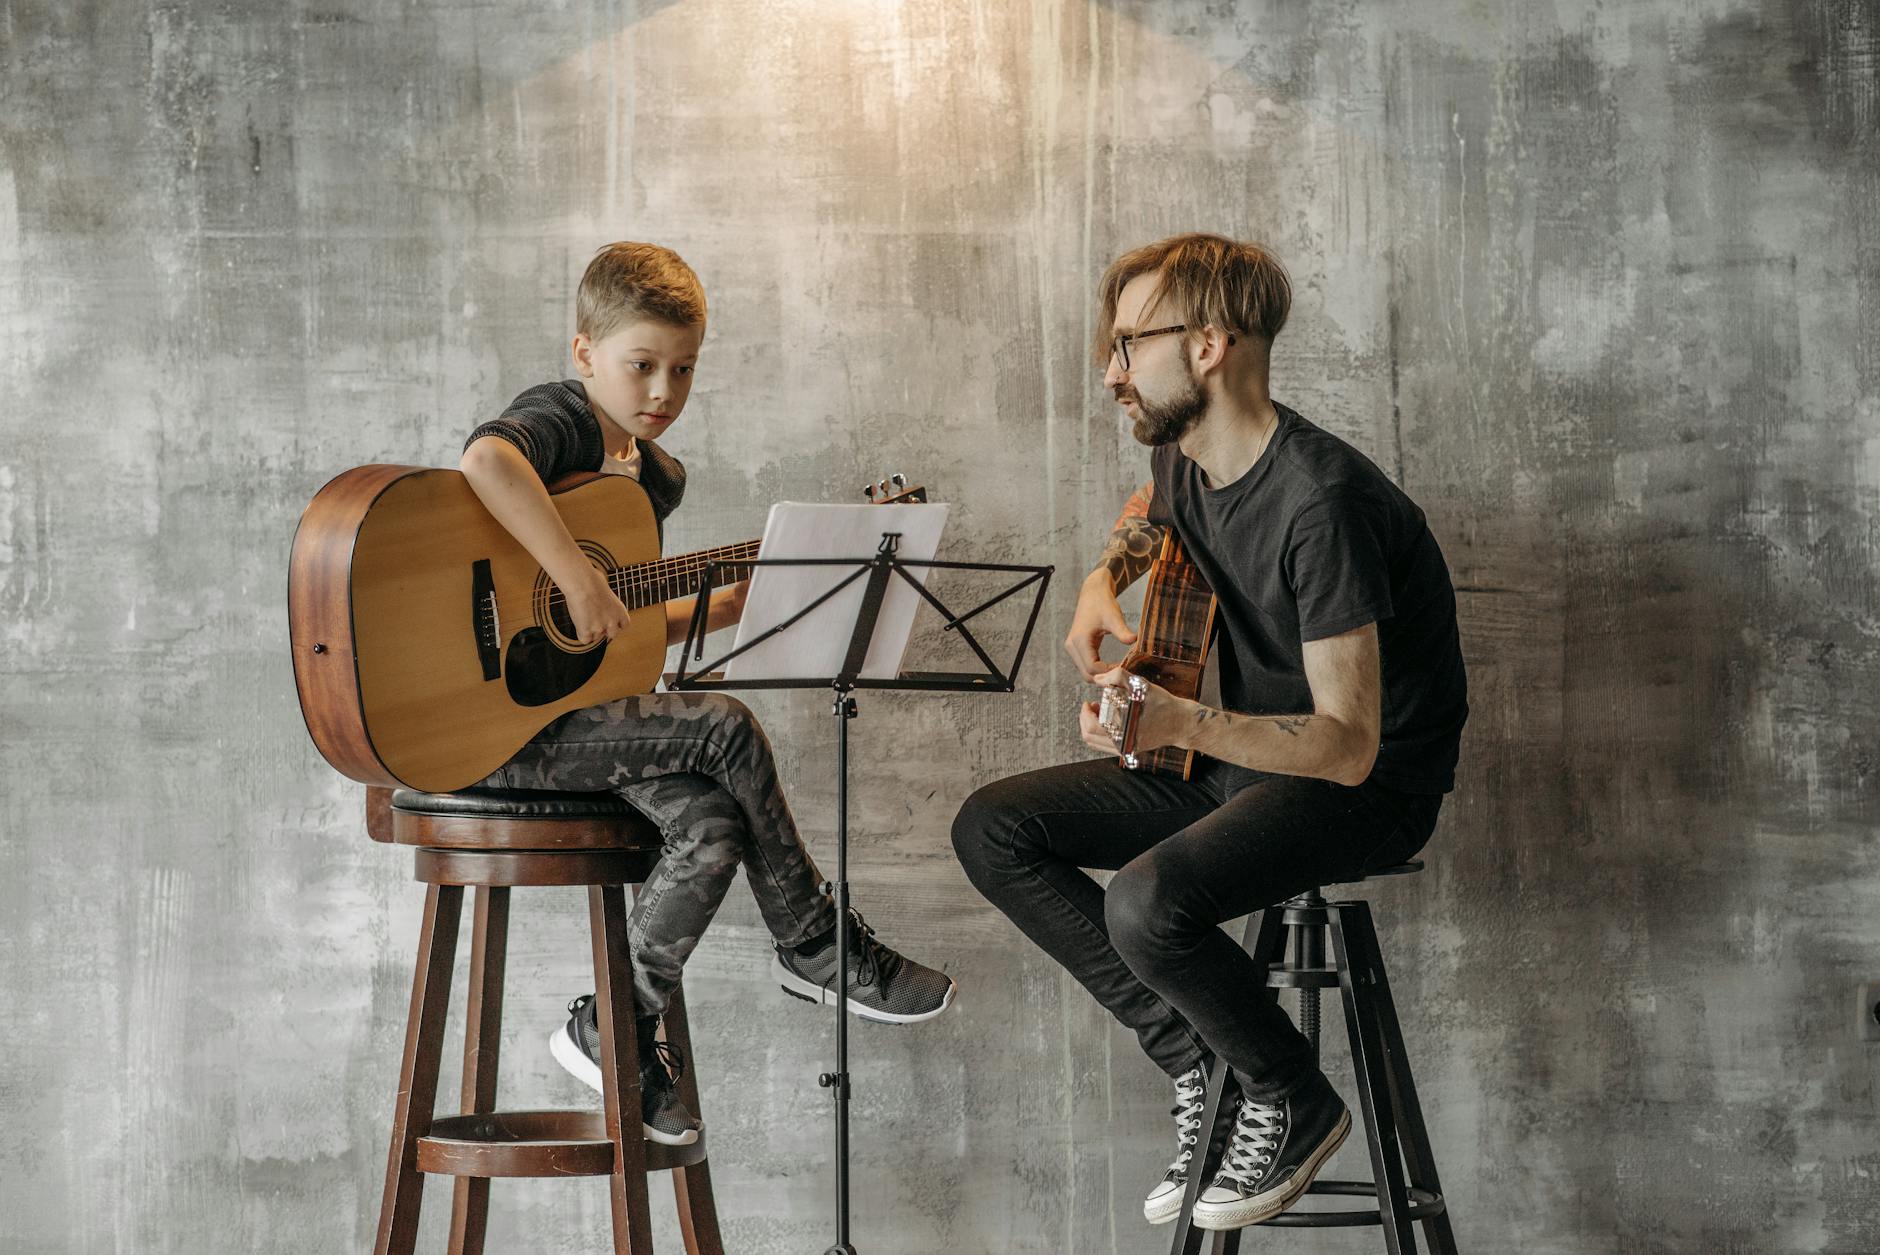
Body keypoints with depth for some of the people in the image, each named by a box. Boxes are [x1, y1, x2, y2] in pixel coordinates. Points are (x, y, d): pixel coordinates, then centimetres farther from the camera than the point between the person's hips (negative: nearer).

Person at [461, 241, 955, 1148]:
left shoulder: (656, 477, 14)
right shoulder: (559, 420, -12)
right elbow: (485, 459, -38)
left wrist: (722, 607, 7)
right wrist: (580, 582, -37)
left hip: (579, 704, 8)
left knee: (714, 831, -15)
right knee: (727, 731, -16)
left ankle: (614, 1029, 0)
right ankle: (817, 946, 2)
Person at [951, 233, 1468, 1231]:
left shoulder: (1322, 504, -28)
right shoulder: (1186, 456, 0)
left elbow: (1350, 744, -30)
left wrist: (1180, 724, -44)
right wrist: (1105, 581, 7)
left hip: (1372, 786, -9)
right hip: (1243, 761, 9)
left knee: (1149, 902, -34)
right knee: (992, 831, -1)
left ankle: (1291, 1103, -5)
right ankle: (1197, 1063, 0)